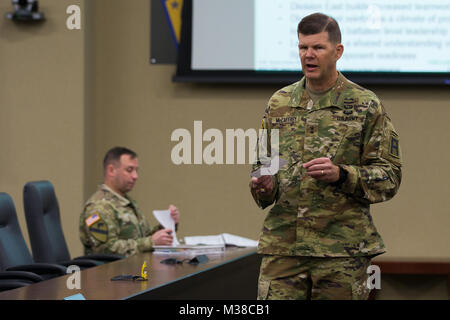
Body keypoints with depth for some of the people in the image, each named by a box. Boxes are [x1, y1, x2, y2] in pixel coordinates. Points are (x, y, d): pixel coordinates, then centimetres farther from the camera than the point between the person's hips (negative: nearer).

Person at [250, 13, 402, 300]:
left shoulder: (366, 106, 1)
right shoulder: (279, 104, 13)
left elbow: (390, 176, -1)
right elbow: (262, 164, 22)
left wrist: (341, 174, -17)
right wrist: (263, 186, -1)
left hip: (343, 250, -3)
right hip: (282, 244, 3)